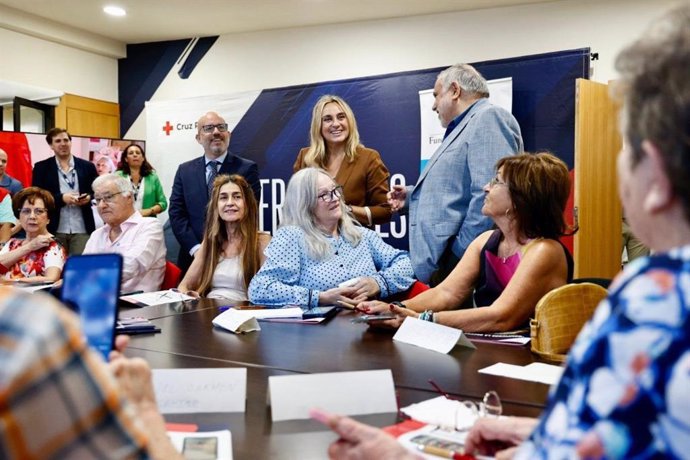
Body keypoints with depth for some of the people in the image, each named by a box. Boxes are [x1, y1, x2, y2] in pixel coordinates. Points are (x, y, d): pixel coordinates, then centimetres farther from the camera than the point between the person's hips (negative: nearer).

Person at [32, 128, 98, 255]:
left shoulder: (87, 166, 10)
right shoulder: (41, 167, 6)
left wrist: (89, 197, -9)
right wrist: (61, 198, -14)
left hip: (82, 229, 1)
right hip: (54, 229, 0)